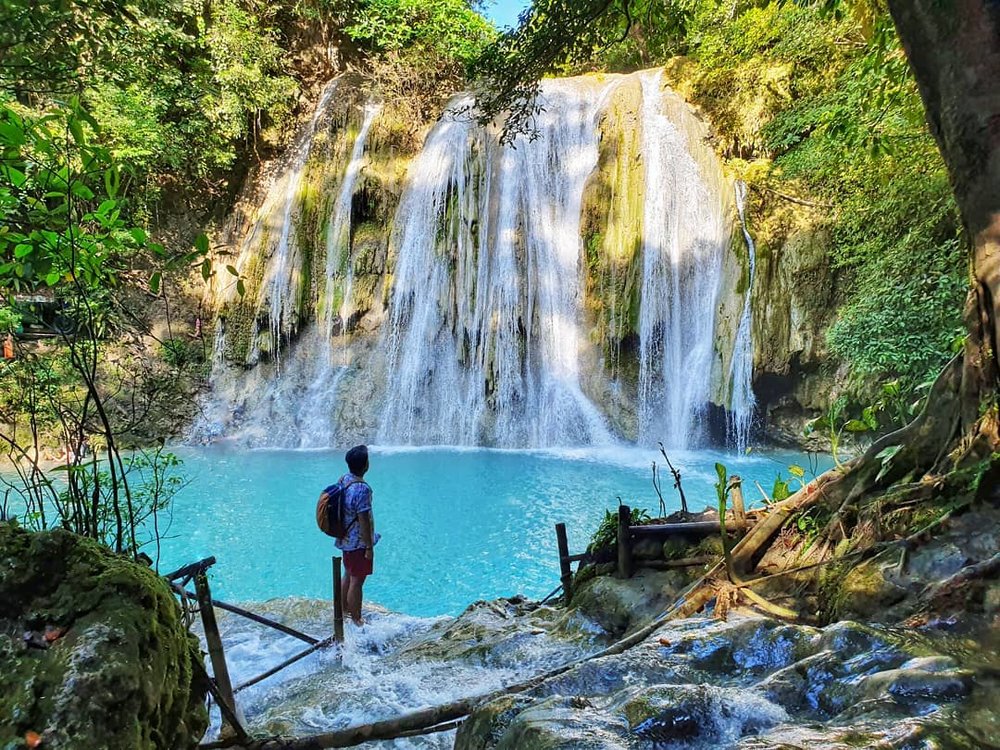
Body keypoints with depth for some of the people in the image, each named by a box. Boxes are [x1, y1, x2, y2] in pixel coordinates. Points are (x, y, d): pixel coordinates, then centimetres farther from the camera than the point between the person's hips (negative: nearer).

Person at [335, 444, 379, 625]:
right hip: (358, 542, -9)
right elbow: (364, 521, -24)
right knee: (357, 581, 4)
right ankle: (356, 620, 15)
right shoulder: (362, 489, -27)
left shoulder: (343, 479, 0)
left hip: (346, 539, 9)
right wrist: (369, 547, -16)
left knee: (349, 576, 22)